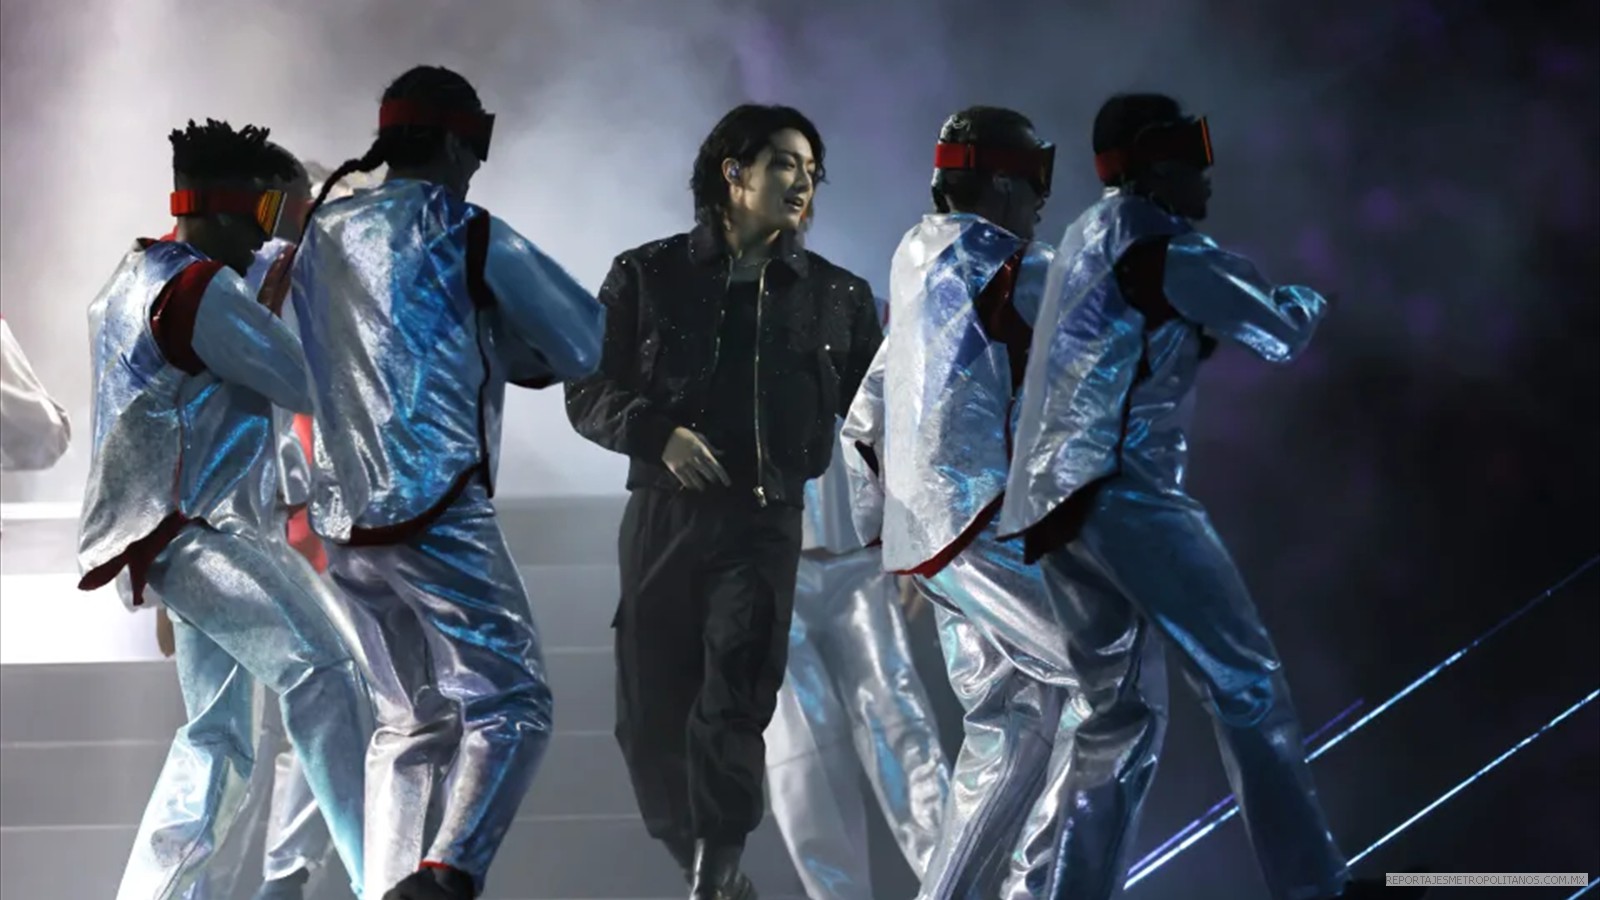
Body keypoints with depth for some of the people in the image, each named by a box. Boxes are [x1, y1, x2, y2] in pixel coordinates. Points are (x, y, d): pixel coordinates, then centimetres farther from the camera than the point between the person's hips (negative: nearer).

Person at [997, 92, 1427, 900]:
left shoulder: (1090, 234, 21)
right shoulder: (1155, 240, -7)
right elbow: (1277, 334, -5)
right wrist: (1307, 304, 16)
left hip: (1054, 501, 10)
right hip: (1120, 489, -9)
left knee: (1121, 713, 12)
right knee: (1245, 684, -11)